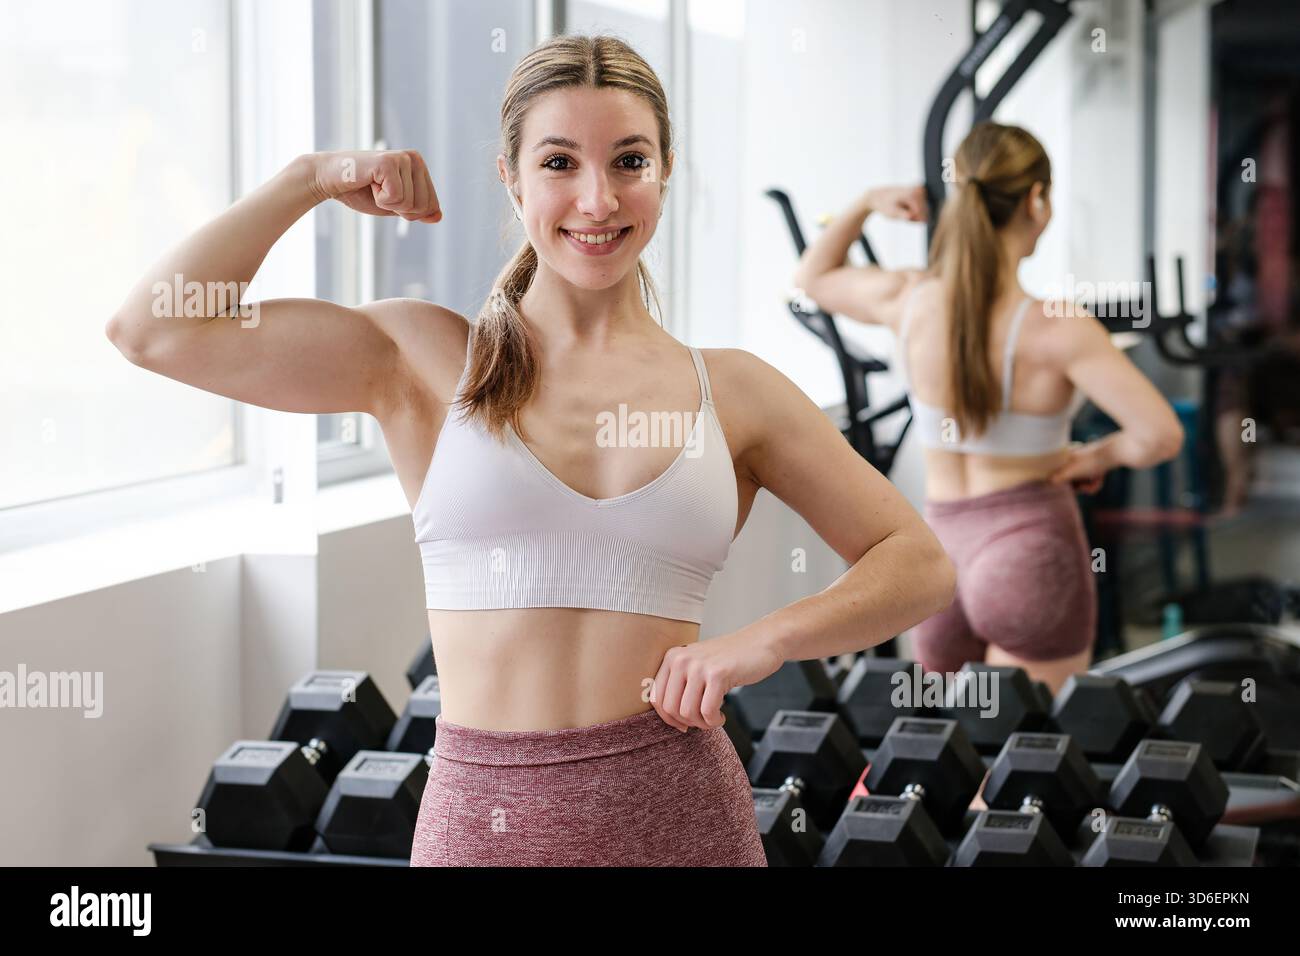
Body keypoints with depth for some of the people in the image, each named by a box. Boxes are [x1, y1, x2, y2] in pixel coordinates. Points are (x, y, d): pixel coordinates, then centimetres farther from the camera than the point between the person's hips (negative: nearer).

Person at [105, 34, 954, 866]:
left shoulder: (731, 391, 5)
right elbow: (155, 329, -4)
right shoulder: (424, 360, 2)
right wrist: (313, 176, 1)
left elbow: (921, 566, 7)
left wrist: (765, 640, -10)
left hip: (678, 816, 1)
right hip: (482, 819, 0)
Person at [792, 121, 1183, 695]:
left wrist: (865, 205, 14)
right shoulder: (1056, 326, -18)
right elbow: (1161, 434, -24)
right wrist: (1099, 456, -5)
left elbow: (812, 277, 17)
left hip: (943, 557, 5)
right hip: (1033, 555, -5)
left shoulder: (908, 300, -4)